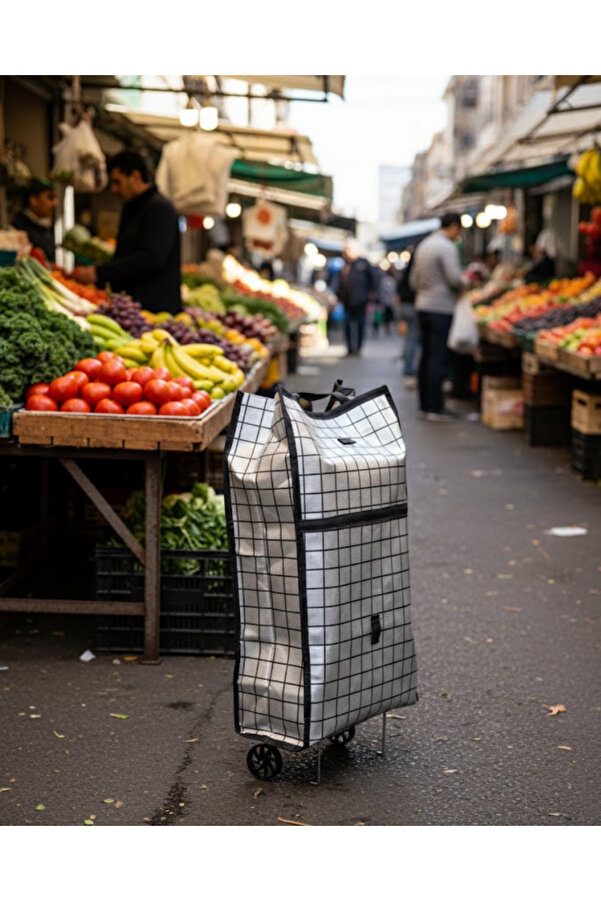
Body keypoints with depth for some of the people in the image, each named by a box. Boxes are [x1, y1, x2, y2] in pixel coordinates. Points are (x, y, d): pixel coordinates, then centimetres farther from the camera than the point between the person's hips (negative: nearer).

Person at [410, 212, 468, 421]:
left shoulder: (424, 245, 15)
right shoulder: (447, 247, -12)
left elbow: (413, 280, 17)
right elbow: (455, 278, -18)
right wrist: (464, 284, 1)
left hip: (423, 306, 8)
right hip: (441, 308, -8)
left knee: (426, 357, 11)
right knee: (438, 359, -6)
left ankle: (424, 406, 14)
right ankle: (435, 409, -5)